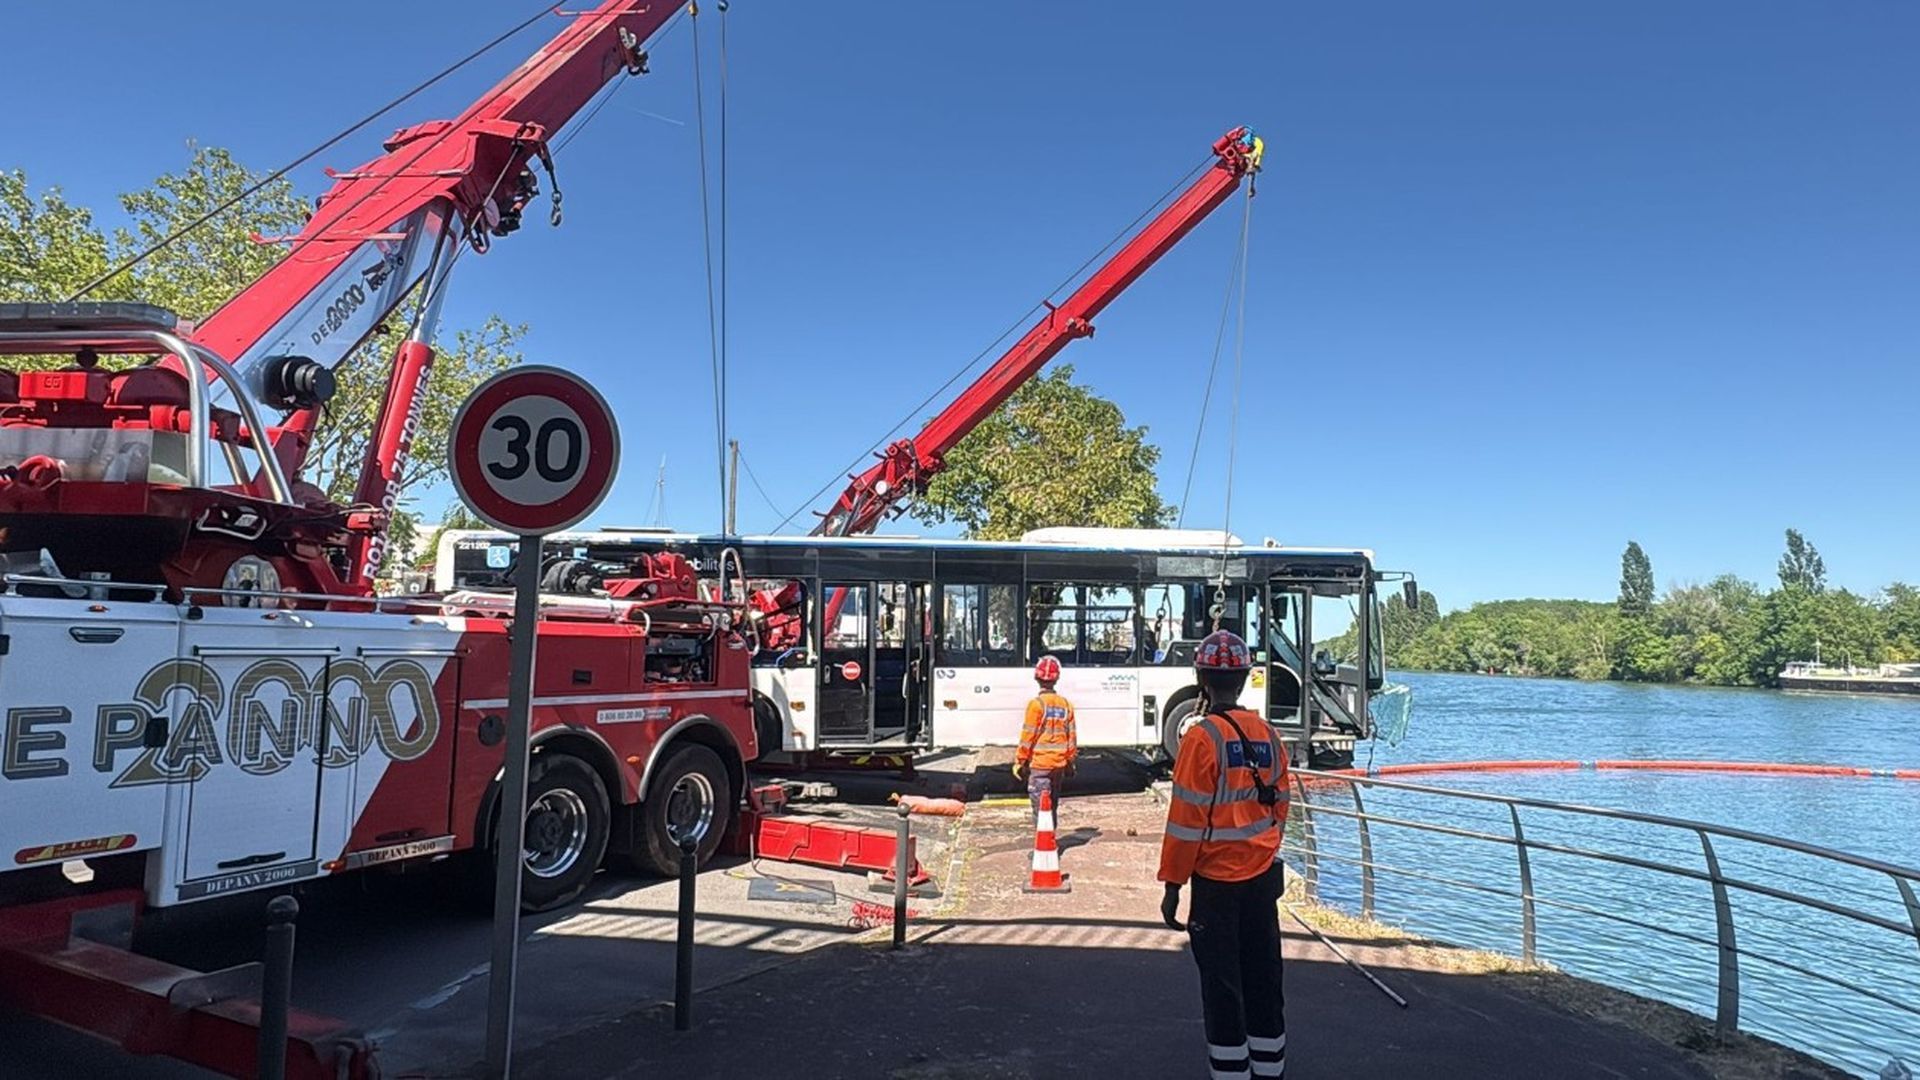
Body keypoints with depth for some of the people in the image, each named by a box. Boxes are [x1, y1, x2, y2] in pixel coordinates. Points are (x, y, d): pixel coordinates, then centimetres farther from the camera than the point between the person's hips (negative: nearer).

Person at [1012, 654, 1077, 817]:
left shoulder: (1036, 703, -12)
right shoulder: (1066, 704, 5)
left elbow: (1028, 736, -11)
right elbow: (1072, 736, 9)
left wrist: (1019, 761, -2)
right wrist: (1070, 761, 19)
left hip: (1039, 763, -6)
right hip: (1059, 763, 6)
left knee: (1040, 805, -4)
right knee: (1052, 804, 17)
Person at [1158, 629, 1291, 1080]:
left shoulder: (1202, 738, -17)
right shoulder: (1269, 737, 2)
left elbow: (1186, 820, -17)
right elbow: (1278, 809, 11)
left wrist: (1172, 886, -9)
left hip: (1217, 883, -6)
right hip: (1263, 879, 6)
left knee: (1222, 984, 4)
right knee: (1263, 976, 16)